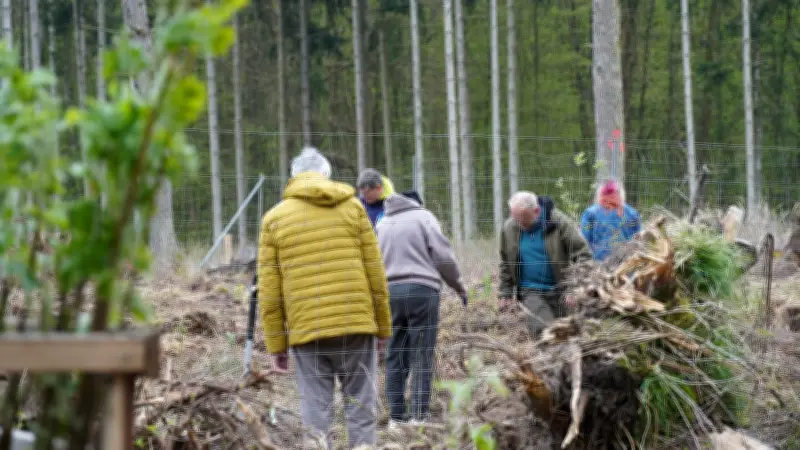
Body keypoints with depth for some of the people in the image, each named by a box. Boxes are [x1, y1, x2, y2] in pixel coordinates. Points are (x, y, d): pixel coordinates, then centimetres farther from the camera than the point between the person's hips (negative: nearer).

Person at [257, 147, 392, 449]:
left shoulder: (274, 218, 8)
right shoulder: (352, 207, 8)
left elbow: (269, 291, 5)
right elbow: (375, 274, 5)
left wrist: (275, 346, 9)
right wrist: (383, 327, 13)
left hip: (306, 332, 0)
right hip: (356, 325, 0)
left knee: (315, 414, 1)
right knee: (361, 410, 4)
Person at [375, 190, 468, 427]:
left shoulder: (382, 223, 18)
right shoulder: (423, 216, 2)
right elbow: (443, 256, -3)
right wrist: (458, 285, 8)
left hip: (390, 291, 5)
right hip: (421, 288, -5)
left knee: (395, 356, 8)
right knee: (422, 355, -3)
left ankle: (396, 417, 6)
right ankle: (419, 416, -8)